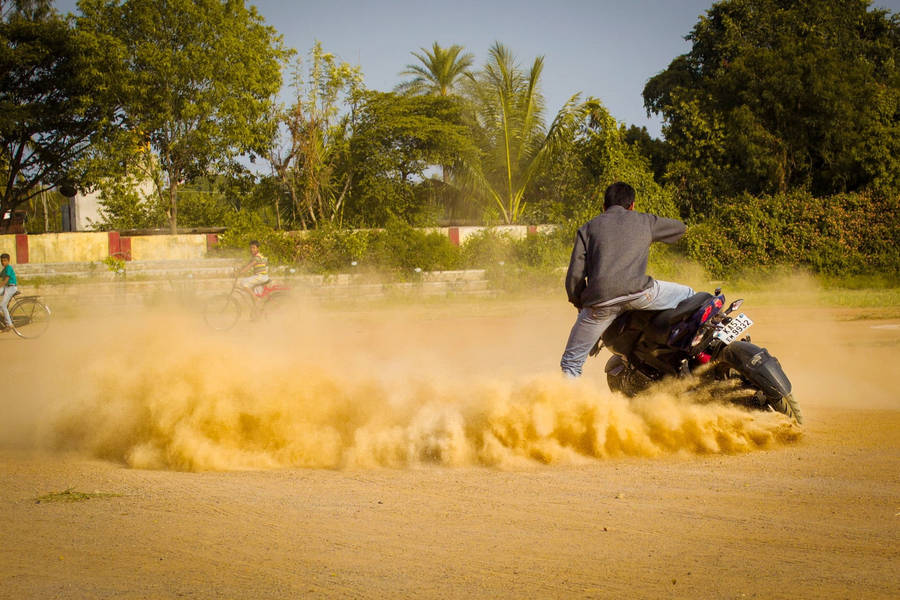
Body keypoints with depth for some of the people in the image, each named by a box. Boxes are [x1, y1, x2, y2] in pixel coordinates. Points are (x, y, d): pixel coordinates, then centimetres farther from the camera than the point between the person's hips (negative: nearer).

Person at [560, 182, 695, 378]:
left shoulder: (587, 228, 19)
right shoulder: (644, 221, 21)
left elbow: (575, 275, 10)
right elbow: (679, 228, 40)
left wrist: (579, 304, 26)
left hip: (600, 300, 0)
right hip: (638, 292, 0)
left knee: (571, 362, 14)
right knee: (688, 296, 26)